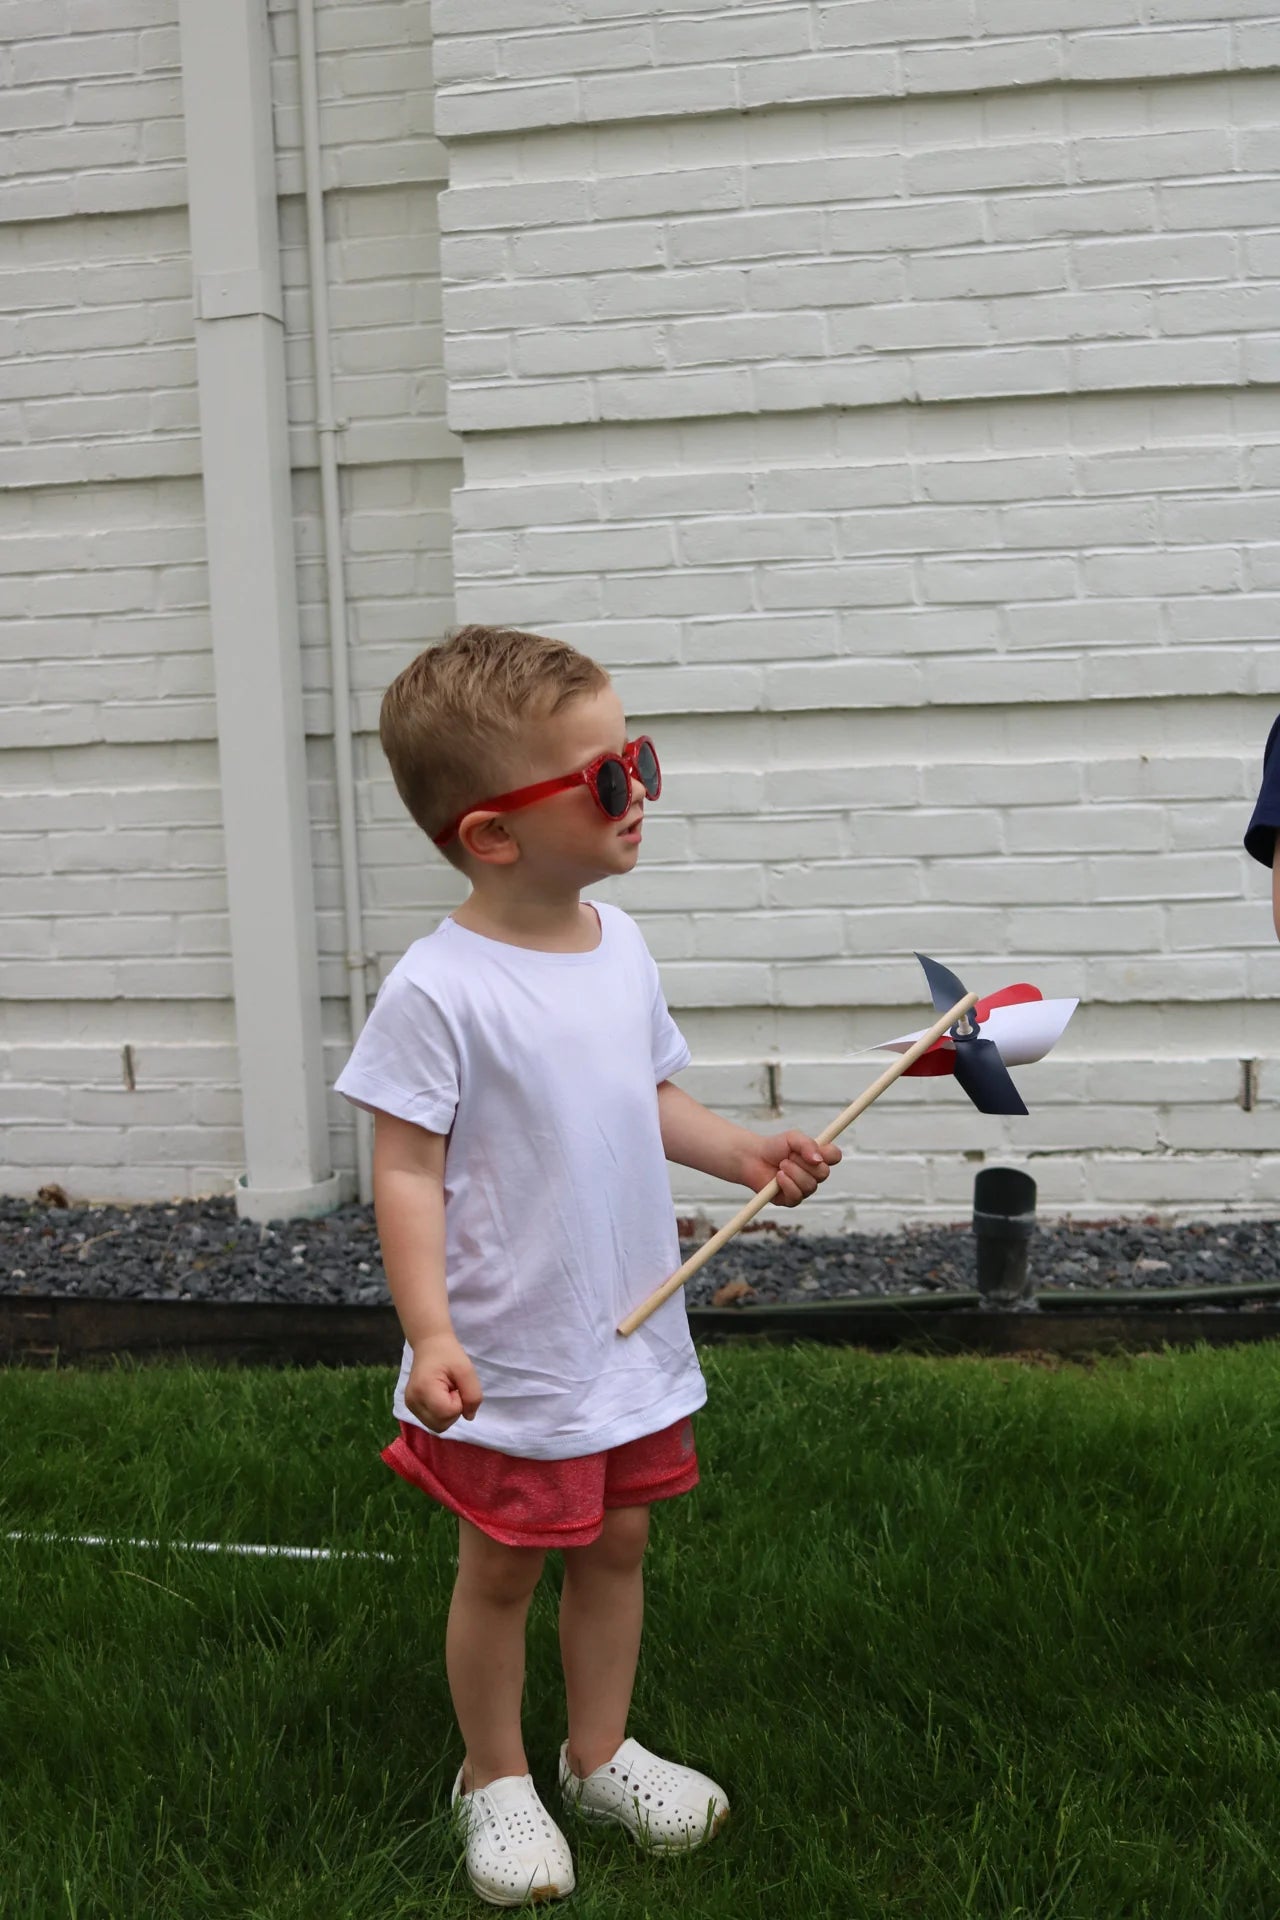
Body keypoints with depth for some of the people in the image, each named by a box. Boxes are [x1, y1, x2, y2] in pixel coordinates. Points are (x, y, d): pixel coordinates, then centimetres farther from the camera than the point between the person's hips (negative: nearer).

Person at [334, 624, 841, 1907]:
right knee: (502, 1567, 10)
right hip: (511, 1359, -6)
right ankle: (495, 1779, 32)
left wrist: (744, 1154, 1)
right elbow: (407, 1172, -19)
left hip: (633, 1333, 7)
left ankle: (600, 1752, 39)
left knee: (618, 1543, 19)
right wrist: (430, 1334, -26)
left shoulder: (620, 949, 1)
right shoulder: (439, 989, -21)